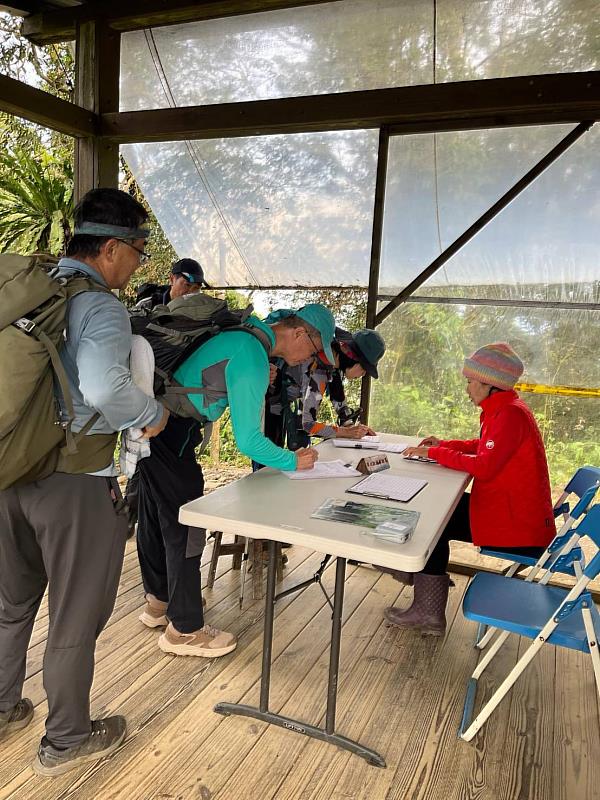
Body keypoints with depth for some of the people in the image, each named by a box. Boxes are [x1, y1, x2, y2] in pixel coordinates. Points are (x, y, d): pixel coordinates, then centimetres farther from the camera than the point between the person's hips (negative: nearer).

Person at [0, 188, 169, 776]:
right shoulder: (101, 307, -16)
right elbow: (103, 386, -33)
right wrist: (151, 414, -15)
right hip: (75, 483, -7)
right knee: (75, 617, 12)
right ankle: (66, 740, 31)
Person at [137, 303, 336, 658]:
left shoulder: (246, 333, 5)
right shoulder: (253, 358, -22)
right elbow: (248, 440, -20)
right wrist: (293, 461, -7)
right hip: (171, 438, -10)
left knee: (156, 517, 20)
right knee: (184, 526, 0)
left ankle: (159, 600, 38)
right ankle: (185, 629, 14)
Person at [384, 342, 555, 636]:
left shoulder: (510, 414, -21)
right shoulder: (502, 410, 10)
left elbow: (484, 466, -27)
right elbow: (483, 447, 21)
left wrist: (434, 452, -18)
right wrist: (445, 444, 7)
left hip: (517, 526, -10)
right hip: (510, 509, 10)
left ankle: (428, 614, 7)